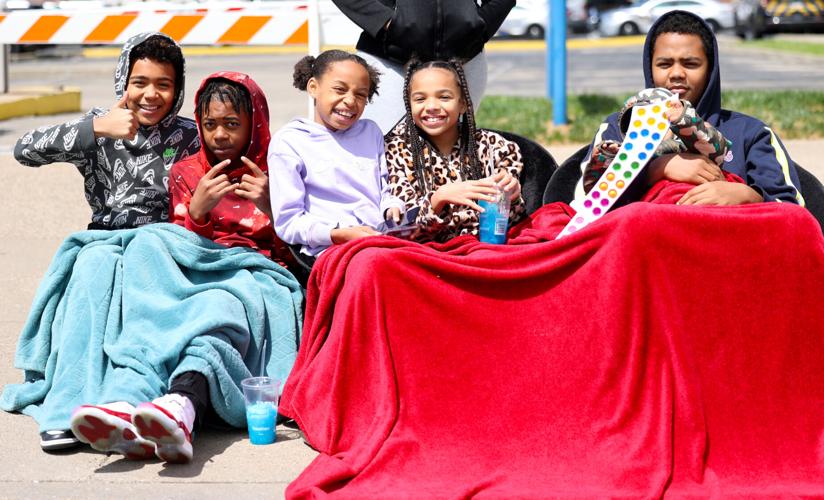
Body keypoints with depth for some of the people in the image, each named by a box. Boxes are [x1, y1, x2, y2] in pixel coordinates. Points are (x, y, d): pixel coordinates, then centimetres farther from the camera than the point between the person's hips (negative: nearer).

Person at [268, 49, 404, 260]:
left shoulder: (371, 132, 24)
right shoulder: (288, 142, 5)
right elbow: (288, 222, -1)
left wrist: (392, 210, 1)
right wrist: (341, 234, -15)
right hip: (330, 250, -5)